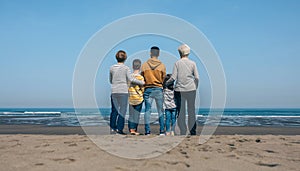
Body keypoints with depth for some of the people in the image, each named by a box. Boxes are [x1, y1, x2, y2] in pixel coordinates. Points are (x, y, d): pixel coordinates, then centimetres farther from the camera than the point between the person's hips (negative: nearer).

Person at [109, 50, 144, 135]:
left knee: (114, 110, 11)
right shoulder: (126, 68, -3)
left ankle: (112, 128, 10)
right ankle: (119, 128, 2)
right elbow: (131, 79, -10)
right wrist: (142, 82, -2)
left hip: (114, 91, 4)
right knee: (122, 111, 2)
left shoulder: (112, 68, 9)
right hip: (123, 91, -4)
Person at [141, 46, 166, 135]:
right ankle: (162, 131, 8)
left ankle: (147, 131, 5)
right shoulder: (162, 65, -2)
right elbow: (164, 79, 3)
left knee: (147, 110, 5)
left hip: (148, 89, 1)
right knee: (160, 111, 6)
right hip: (159, 89, 0)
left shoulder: (144, 65, -1)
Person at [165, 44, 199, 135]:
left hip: (179, 90, -1)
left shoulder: (177, 63, 0)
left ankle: (183, 132, 5)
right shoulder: (192, 63, 3)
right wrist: (195, 87, 15)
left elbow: (173, 77, -6)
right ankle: (192, 131, 12)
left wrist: (166, 83, 9)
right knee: (191, 111, 10)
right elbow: (196, 77, 0)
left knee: (181, 111, 4)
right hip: (191, 90, 1)